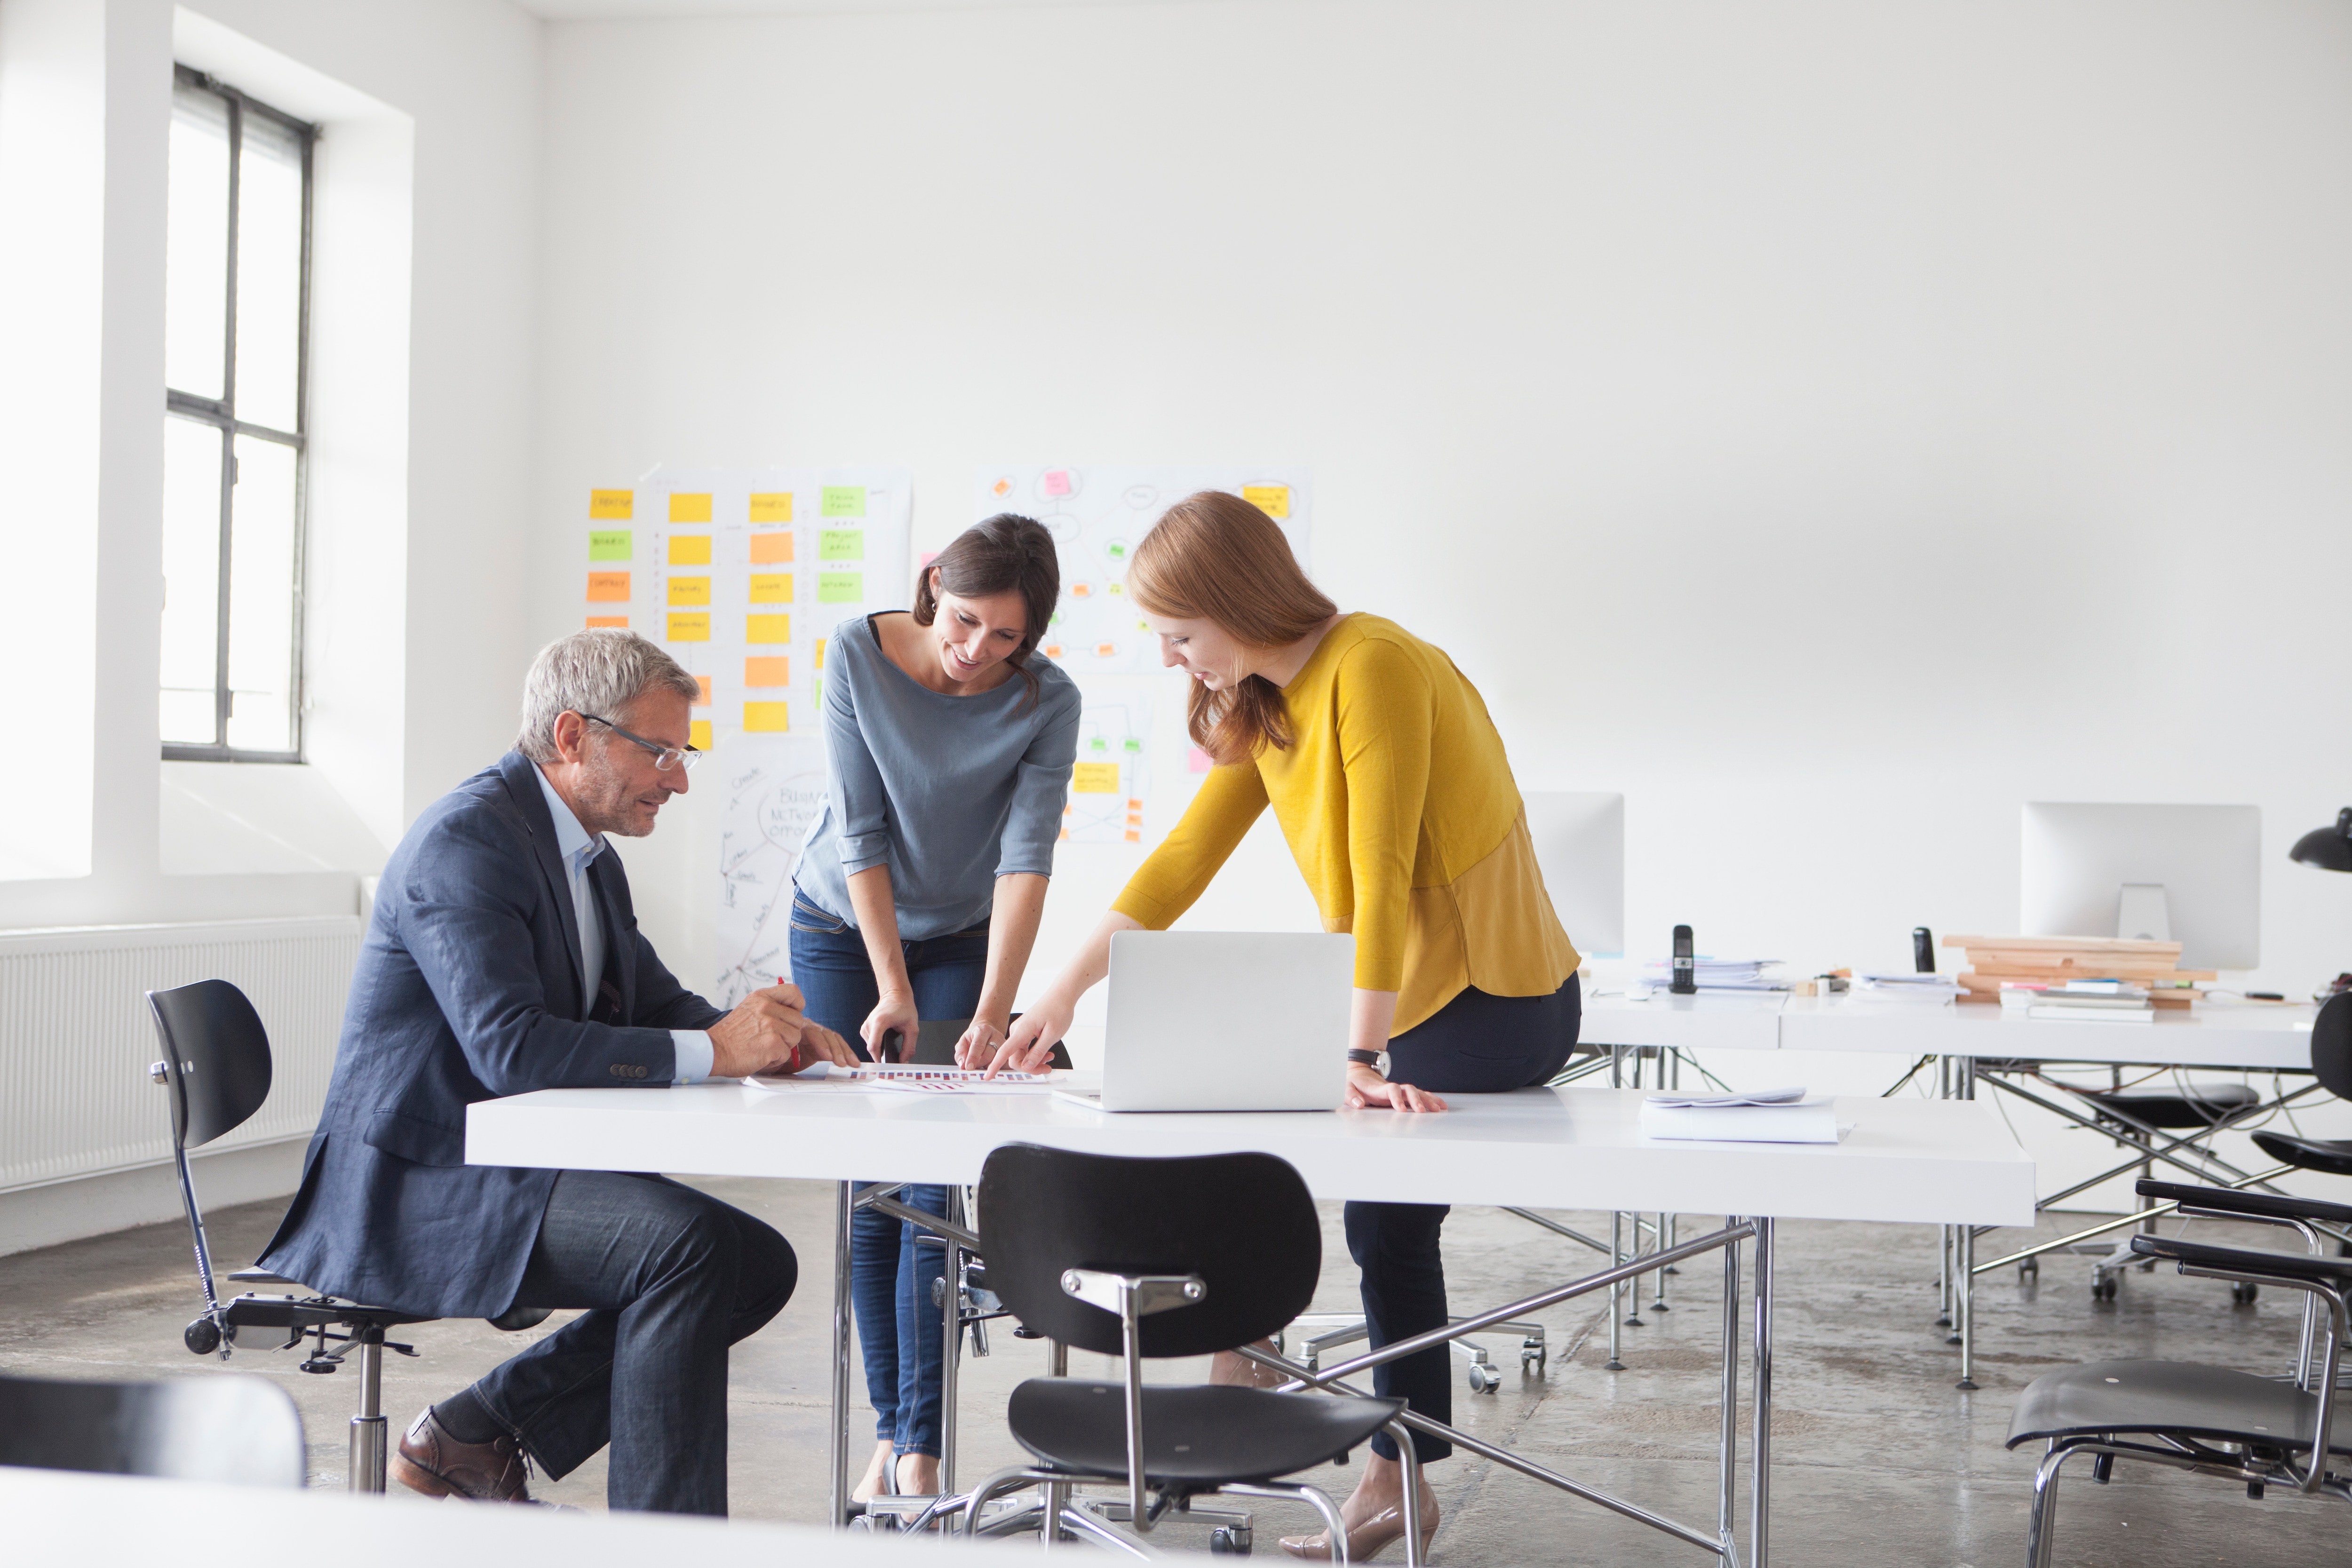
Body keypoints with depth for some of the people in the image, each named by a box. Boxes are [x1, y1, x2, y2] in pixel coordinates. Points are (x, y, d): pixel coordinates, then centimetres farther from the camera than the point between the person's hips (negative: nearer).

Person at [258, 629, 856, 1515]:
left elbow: (655, 1003, 16)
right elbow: (510, 1047, -28)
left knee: (758, 1264, 0)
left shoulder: (587, 858, 15)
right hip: (418, 1186, -10)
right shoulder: (468, 838, -17)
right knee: (690, 1241, -27)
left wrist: (761, 1032, -6)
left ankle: (475, 1433, 5)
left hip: (512, 1174, 10)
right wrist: (711, 1052, -28)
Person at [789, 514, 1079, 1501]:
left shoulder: (1047, 704, -19)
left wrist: (993, 1010, -33)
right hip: (842, 929, 1)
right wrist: (895, 991, -22)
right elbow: (861, 832, -18)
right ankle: (889, 1427, 7)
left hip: (963, 939, 0)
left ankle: (920, 1442, -8)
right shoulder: (858, 655, -19)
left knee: (934, 1186, -10)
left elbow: (1025, 859, -24)